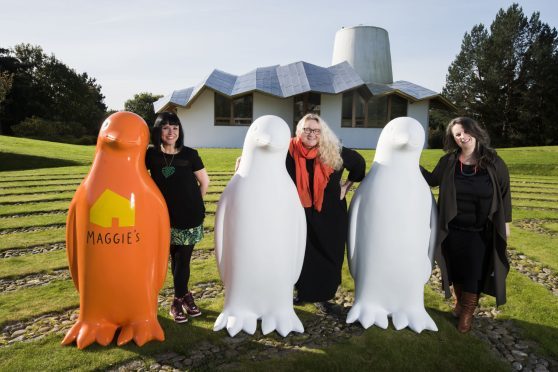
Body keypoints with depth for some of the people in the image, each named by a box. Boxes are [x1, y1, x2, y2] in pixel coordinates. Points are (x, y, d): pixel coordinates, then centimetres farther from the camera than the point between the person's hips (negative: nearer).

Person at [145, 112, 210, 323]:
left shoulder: (189, 154, -4)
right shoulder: (151, 155, -2)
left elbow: (205, 182, 5)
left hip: (191, 216, -1)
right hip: (166, 216, 1)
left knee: (183, 258, 5)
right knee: (177, 258, 6)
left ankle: (178, 301, 22)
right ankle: (184, 295, 25)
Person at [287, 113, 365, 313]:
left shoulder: (335, 152, -9)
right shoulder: (290, 152, -12)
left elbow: (359, 162, 6)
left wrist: (347, 185, 4)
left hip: (330, 215, 1)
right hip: (301, 215, -1)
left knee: (329, 256, 8)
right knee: (302, 255, 11)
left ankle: (322, 296, 25)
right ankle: (303, 292, 32)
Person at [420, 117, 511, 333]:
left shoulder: (494, 162, -6)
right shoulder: (449, 161, -3)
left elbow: (504, 193, 2)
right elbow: (433, 180, 12)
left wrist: (505, 222, 3)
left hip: (481, 231, -1)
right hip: (453, 228, 2)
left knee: (475, 272, 7)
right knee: (456, 268, 15)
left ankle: (467, 312, 25)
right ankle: (459, 301, 38)